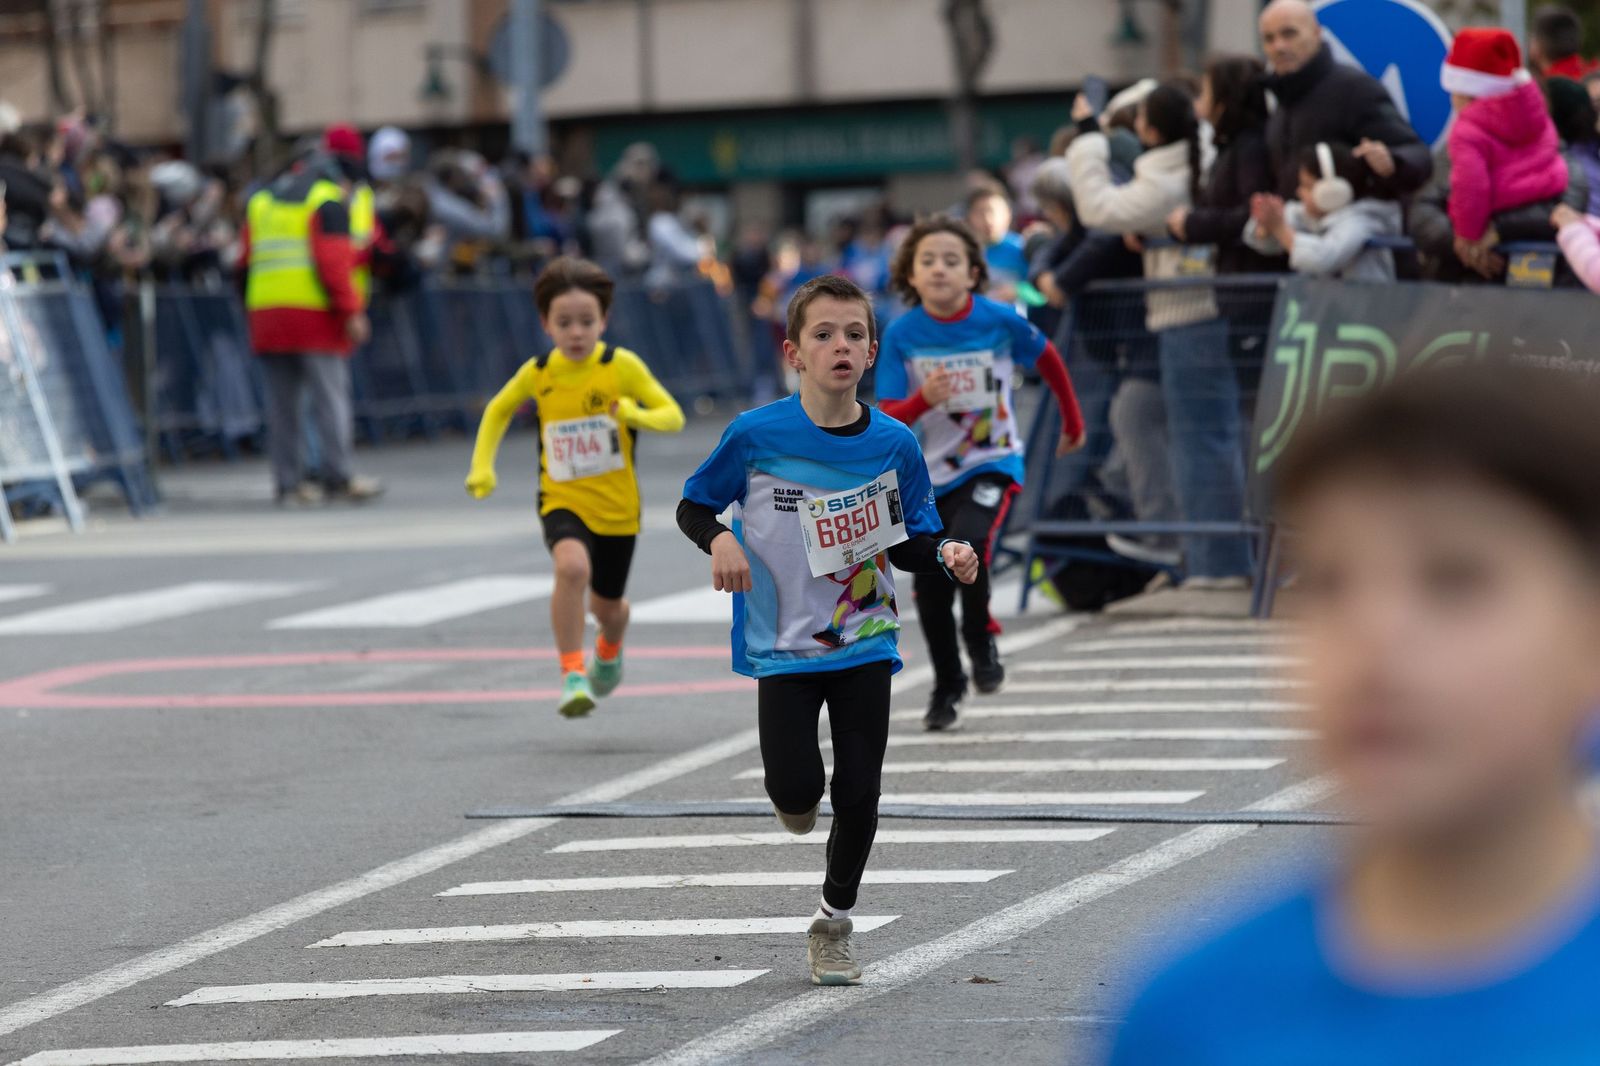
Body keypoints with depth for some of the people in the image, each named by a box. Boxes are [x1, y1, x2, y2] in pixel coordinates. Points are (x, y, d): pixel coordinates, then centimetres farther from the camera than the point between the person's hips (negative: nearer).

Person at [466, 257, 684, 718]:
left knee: (608, 605, 16)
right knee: (572, 566, -33)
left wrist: (637, 415, -32)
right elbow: (499, 410, 15)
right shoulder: (538, 372, -5)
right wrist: (482, 465, 5)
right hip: (563, 502, 0)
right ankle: (572, 675, -25)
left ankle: (609, 651, 54)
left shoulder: (621, 365, -11)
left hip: (617, 507, 0)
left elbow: (673, 416, -11)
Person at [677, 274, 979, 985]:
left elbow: (909, 544, 6)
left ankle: (834, 923, 23)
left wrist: (946, 555, -15)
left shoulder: (893, 444, -4)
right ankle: (798, 793, 30)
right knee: (796, 791, -11)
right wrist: (720, 541, -18)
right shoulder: (757, 436, -11)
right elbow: (693, 505, 2)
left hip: (865, 641, 2)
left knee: (859, 792, 1)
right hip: (784, 644, -2)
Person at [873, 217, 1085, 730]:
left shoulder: (998, 320, -12)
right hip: (930, 472, 3)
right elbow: (888, 419, -9)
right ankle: (947, 686, 28)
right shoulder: (902, 335, -10)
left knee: (967, 541, -30)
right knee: (930, 589, 3)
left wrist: (1073, 422, 20)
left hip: (992, 463, -2)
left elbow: (1047, 359, 8)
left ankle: (981, 638, -2)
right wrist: (923, 399, -31)